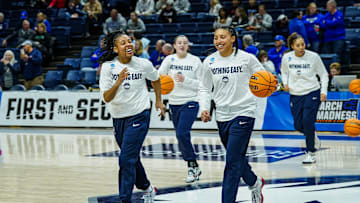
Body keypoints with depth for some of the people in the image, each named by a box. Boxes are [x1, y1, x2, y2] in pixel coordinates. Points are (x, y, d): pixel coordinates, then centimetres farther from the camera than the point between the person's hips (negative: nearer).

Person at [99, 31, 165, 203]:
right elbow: (106, 98, -16)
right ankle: (147, 188, 39)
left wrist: (158, 101, 22)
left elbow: (155, 79, 15)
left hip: (139, 116, -3)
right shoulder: (108, 67, -9)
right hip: (118, 118, 3)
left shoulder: (143, 64, -8)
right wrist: (118, 82, -32)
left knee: (127, 159, -13)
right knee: (132, 159, 17)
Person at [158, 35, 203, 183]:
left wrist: (185, 80, -16)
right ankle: (194, 168, 21)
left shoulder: (195, 61, -1)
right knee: (181, 136, 8)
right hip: (174, 103, 4)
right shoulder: (169, 59, 6)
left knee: (182, 133, -19)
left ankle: (192, 167, -8)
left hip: (190, 102, -4)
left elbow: (201, 84, -3)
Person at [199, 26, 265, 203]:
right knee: (237, 158, 18)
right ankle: (255, 183, 45)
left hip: (243, 113, -5)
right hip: (222, 115, 5)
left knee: (233, 162, -11)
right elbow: (205, 88, 12)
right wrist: (204, 108, -3)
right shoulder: (210, 62, 4)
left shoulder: (246, 58, -6)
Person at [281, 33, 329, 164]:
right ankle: (313, 137, 36)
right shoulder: (287, 58, -4)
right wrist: (285, 83, -1)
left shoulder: (313, 57, -10)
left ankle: (311, 153, -3)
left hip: (312, 93, -3)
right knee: (298, 125, 1)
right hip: (295, 95, 3)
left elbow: (323, 74, 1)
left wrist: (324, 91, -8)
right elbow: (284, 71, 17)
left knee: (307, 122, -16)